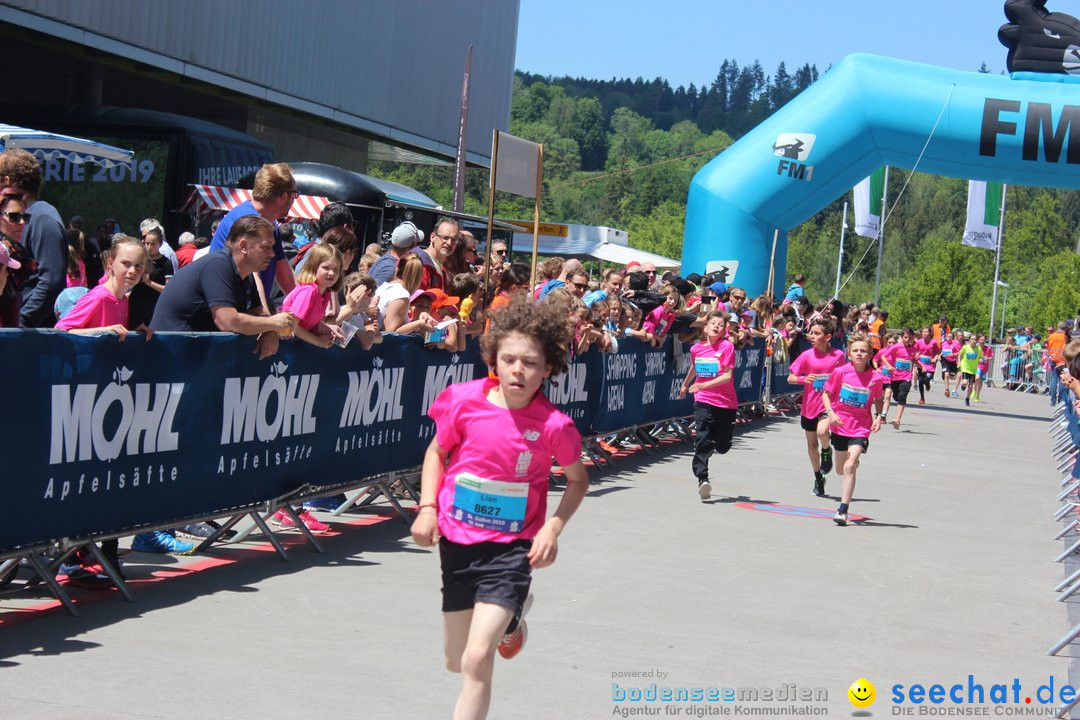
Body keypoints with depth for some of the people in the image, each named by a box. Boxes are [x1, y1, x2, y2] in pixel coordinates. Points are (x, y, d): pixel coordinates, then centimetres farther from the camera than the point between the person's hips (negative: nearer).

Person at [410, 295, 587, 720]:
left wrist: (553, 528, -11)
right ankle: (512, 611, 51)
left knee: (477, 660, -18)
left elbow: (577, 480, 3)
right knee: (456, 662, 18)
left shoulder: (553, 426, -15)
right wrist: (427, 508, -5)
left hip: (510, 548, -3)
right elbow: (437, 451, 7)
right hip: (456, 541, 3)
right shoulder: (465, 401, -11)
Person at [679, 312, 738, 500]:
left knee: (722, 447, 8)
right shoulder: (696, 348, 4)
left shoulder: (727, 347, -9)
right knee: (704, 439, -17)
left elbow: (728, 376, -17)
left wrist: (704, 385, -26)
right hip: (703, 401, 2)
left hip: (726, 402, -2)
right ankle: (702, 479, -21)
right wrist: (685, 384, 42)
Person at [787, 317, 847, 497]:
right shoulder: (807, 355, -7)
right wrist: (804, 379, -26)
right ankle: (818, 478, 31)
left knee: (822, 431, -29)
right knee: (811, 443, 11)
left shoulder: (838, 355, -6)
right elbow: (790, 378, -6)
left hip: (830, 403, -2)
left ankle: (827, 452, 6)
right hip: (810, 405, 2)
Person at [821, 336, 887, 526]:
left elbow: (879, 400, 11)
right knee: (841, 470, 16)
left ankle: (843, 510, -18)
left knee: (849, 466, -20)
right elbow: (826, 394, 1)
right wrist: (830, 413, -15)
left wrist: (880, 416, -6)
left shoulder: (876, 378, -8)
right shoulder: (840, 372, -9)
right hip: (840, 425, 2)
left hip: (861, 427, -2)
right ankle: (854, 463, 55)